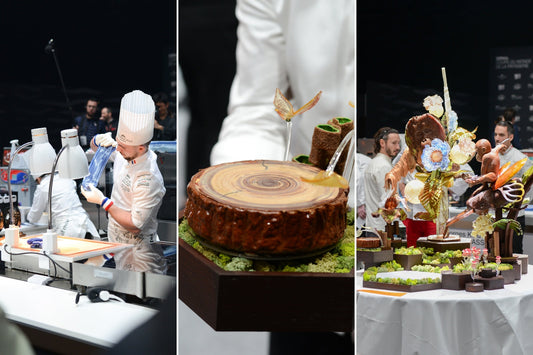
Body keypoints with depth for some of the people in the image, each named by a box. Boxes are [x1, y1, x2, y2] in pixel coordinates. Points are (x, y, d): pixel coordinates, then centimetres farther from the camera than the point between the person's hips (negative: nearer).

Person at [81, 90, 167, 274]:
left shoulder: (149, 179, -28)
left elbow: (135, 224, -25)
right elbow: (95, 147, 16)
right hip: (117, 245, 8)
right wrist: (99, 140, -9)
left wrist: (103, 201, -19)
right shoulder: (125, 153, -4)